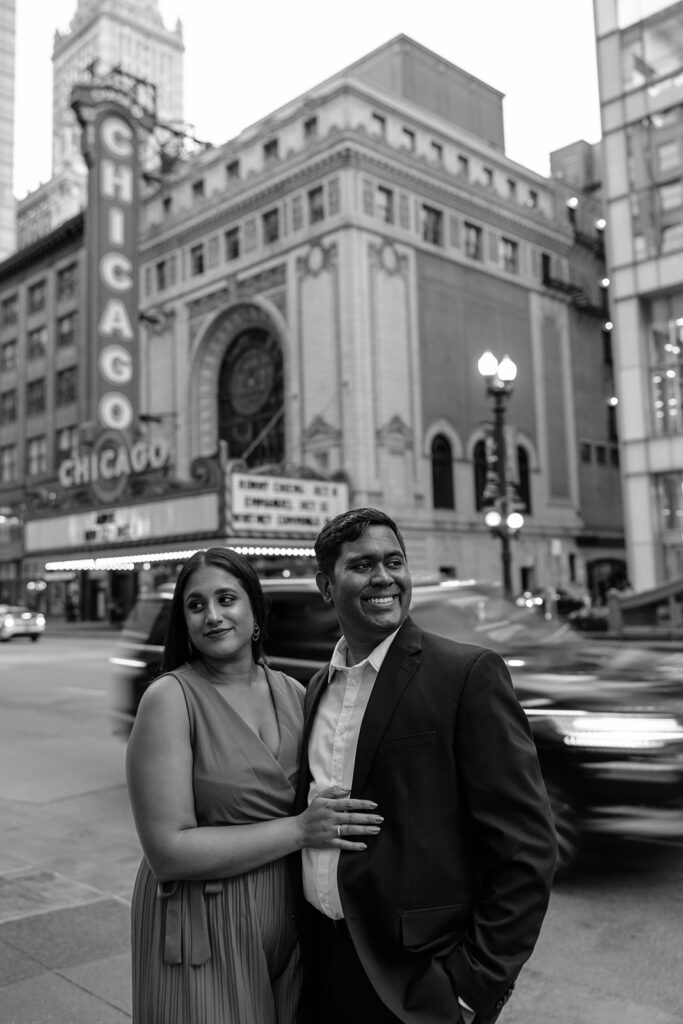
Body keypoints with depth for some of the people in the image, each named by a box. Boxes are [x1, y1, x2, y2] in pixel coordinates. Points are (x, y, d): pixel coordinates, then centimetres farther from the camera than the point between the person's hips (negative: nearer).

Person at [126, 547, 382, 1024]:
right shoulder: (170, 698, -14)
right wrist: (299, 829, -21)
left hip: (289, 926, 5)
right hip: (203, 937, -5)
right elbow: (168, 850, -19)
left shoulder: (293, 692, 1)